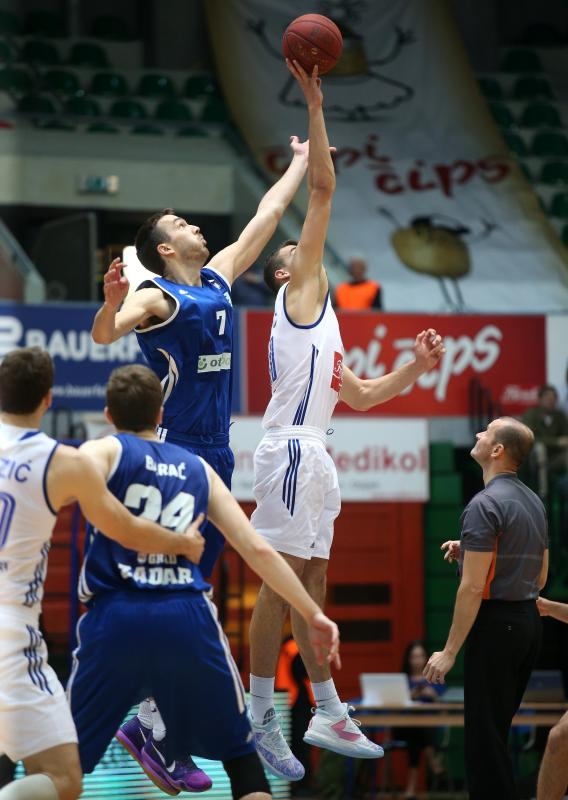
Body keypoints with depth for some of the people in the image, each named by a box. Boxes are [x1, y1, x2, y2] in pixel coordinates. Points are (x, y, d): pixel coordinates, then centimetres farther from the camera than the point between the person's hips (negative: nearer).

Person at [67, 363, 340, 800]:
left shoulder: (104, 451, 12)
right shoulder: (198, 468, 20)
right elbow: (259, 551, 15)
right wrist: (315, 616, 18)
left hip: (115, 618, -2)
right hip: (188, 618, 2)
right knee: (239, 753, 17)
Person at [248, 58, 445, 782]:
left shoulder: (318, 323, 27)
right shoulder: (300, 288, 4)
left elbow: (361, 396, 31)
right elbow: (322, 189, -5)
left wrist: (416, 368, 19)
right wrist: (315, 105, -6)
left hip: (313, 459, 10)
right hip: (291, 451, -10)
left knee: (312, 587, 11)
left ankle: (327, 714, 15)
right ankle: (261, 717, -9)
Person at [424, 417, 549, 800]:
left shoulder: (486, 504, -16)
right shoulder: (533, 501, 11)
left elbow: (473, 587, -19)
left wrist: (450, 651, -15)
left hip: (496, 624, -9)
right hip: (528, 621, 9)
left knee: (484, 736, -5)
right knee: (497, 730, 16)